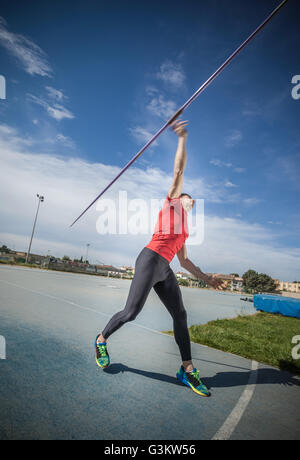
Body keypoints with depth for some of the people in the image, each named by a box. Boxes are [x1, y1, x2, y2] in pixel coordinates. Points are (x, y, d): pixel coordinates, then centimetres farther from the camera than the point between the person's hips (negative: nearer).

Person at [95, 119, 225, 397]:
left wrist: (206, 278, 23)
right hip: (151, 260, -8)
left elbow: (185, 261, 25)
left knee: (180, 315, 4)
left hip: (164, 270, 8)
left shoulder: (183, 230, 27)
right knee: (132, 312, -7)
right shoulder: (172, 201, 10)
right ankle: (102, 340, 21)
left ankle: (187, 369, 15)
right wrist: (182, 138, 1)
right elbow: (179, 169, 3)